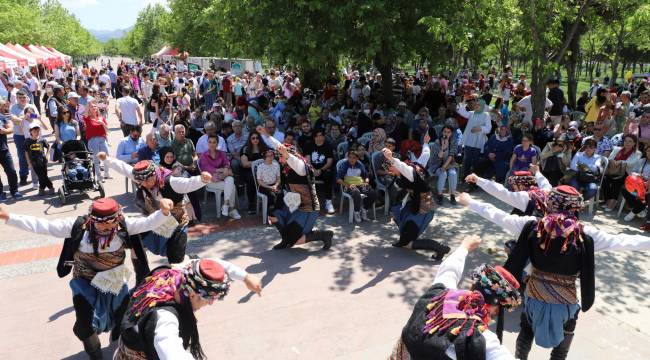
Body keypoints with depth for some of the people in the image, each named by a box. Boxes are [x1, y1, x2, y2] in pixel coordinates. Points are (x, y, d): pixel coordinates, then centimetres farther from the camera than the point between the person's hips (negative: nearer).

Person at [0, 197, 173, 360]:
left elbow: (148, 223, -33)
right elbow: (43, 226, -22)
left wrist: (163, 212, -54)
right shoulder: (79, 225, -23)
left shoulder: (123, 225, -22)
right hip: (85, 283, -1)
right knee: (84, 326, 0)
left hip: (115, 282, 1)